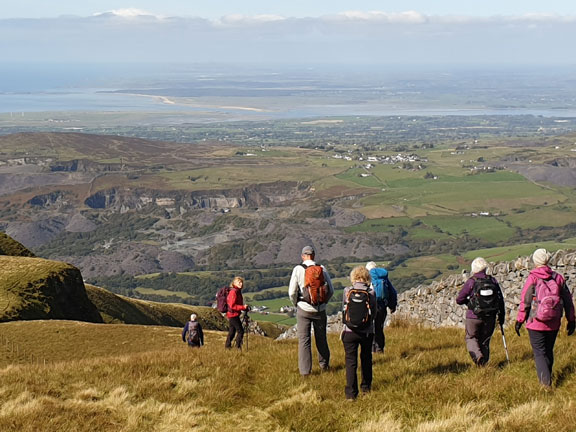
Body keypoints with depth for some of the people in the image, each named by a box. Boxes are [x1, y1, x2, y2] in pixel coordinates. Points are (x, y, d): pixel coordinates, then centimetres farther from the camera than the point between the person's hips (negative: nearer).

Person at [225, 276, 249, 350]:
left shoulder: (238, 291, 12)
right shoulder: (233, 292, -17)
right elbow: (232, 306, -22)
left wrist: (245, 308, 8)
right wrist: (243, 307, -21)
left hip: (232, 315, 10)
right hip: (233, 314, -10)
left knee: (232, 332, 14)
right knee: (240, 331, -7)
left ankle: (228, 346, 19)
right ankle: (238, 347, -4)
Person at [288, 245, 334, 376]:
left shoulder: (298, 269, -7)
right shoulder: (322, 269, -2)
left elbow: (292, 292, -8)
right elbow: (331, 290, 1)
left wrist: (296, 303, 10)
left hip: (303, 309, -2)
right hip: (320, 309, 2)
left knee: (304, 340, 2)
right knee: (321, 338, 17)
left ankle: (305, 370, 0)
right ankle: (324, 364, 31)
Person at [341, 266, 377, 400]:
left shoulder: (347, 291, -8)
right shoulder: (371, 292, -7)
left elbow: (343, 307, 5)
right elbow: (375, 311, 2)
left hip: (350, 332, -1)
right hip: (367, 332, 2)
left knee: (351, 361, 2)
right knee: (366, 359, 21)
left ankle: (351, 392, -3)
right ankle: (366, 387, 34)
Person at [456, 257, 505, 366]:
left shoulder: (471, 282, -10)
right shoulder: (493, 281, 0)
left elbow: (459, 300, -6)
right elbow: (501, 300, 4)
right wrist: (501, 316, 13)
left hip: (473, 317, -3)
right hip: (489, 318, 3)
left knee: (471, 338, 13)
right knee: (485, 340, 16)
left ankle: (477, 355, -12)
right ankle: (484, 363, 16)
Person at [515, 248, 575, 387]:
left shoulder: (532, 278, -9)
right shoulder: (558, 278, 1)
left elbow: (525, 301, -9)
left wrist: (519, 320, -1)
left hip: (536, 323, -4)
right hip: (554, 323, 4)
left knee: (539, 352, 0)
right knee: (549, 351, 19)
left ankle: (546, 381, -14)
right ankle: (547, 379, 28)